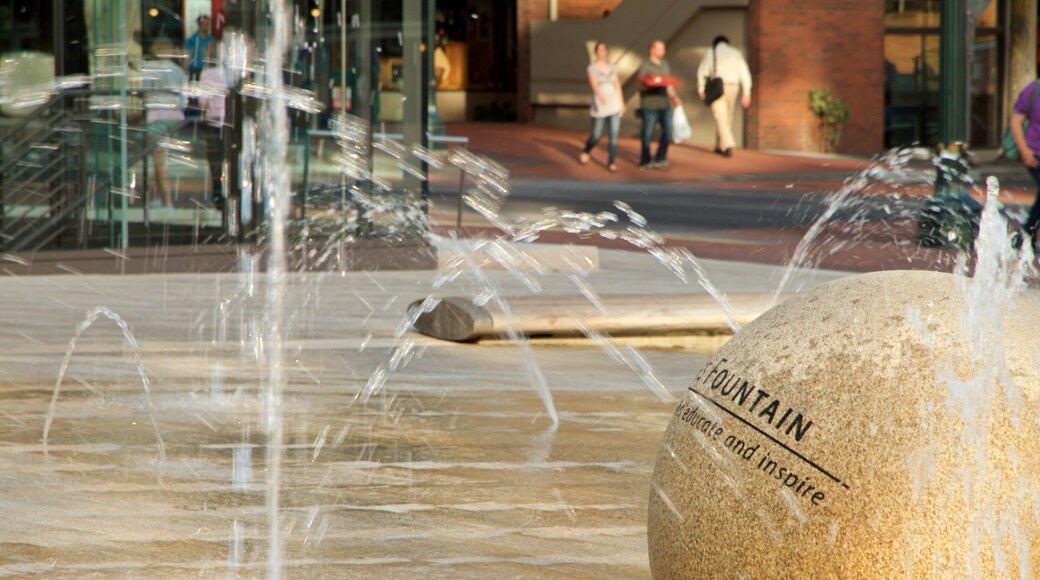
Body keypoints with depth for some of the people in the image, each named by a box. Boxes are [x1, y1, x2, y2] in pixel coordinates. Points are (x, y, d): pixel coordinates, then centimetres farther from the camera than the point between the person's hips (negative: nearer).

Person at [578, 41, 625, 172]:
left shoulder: (611, 67, 12)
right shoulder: (592, 68, -4)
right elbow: (594, 84, -22)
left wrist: (622, 103, 13)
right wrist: (600, 96, -41)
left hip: (614, 106, 3)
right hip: (600, 107, -3)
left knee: (613, 135, -6)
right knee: (596, 136, 5)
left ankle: (611, 162, -3)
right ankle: (585, 152, 35)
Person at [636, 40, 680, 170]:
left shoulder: (665, 64, 14)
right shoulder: (645, 67, -6)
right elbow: (641, 86, -10)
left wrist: (673, 97, 8)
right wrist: (653, 84, -28)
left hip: (665, 105, 6)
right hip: (650, 105, -6)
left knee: (668, 131, 1)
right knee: (647, 134, 1)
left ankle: (660, 159, 14)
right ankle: (645, 162, 11)